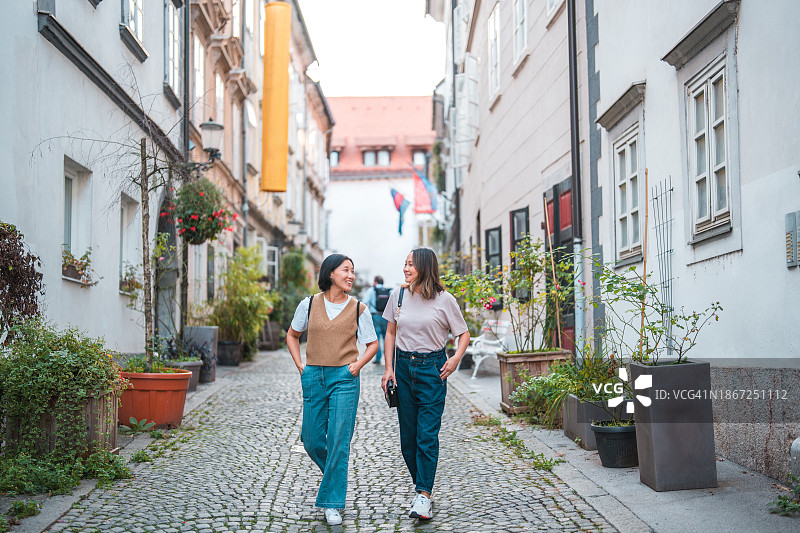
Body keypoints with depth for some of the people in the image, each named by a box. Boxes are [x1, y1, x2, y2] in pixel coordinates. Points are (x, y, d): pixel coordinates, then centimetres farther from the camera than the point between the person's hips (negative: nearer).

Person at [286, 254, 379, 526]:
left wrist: (357, 365, -2)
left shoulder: (359, 309, 1)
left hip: (344, 378, -2)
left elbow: (373, 343, 12)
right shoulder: (309, 304, 3)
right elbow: (292, 335, 17)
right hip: (314, 378, 2)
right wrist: (300, 365, 6)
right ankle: (334, 473, 38)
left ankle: (332, 503, 3)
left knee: (339, 440, -7)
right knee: (312, 440, 6)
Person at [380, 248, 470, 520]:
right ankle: (422, 488, 20)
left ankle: (424, 496, -7)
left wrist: (456, 358, -14)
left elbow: (463, 333, 4)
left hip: (432, 369, -4)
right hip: (404, 367, 4)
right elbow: (390, 333, 12)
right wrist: (389, 368, 4)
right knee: (408, 436, 6)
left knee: (427, 434, -9)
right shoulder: (398, 296, 5)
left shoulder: (444, 300, -5)